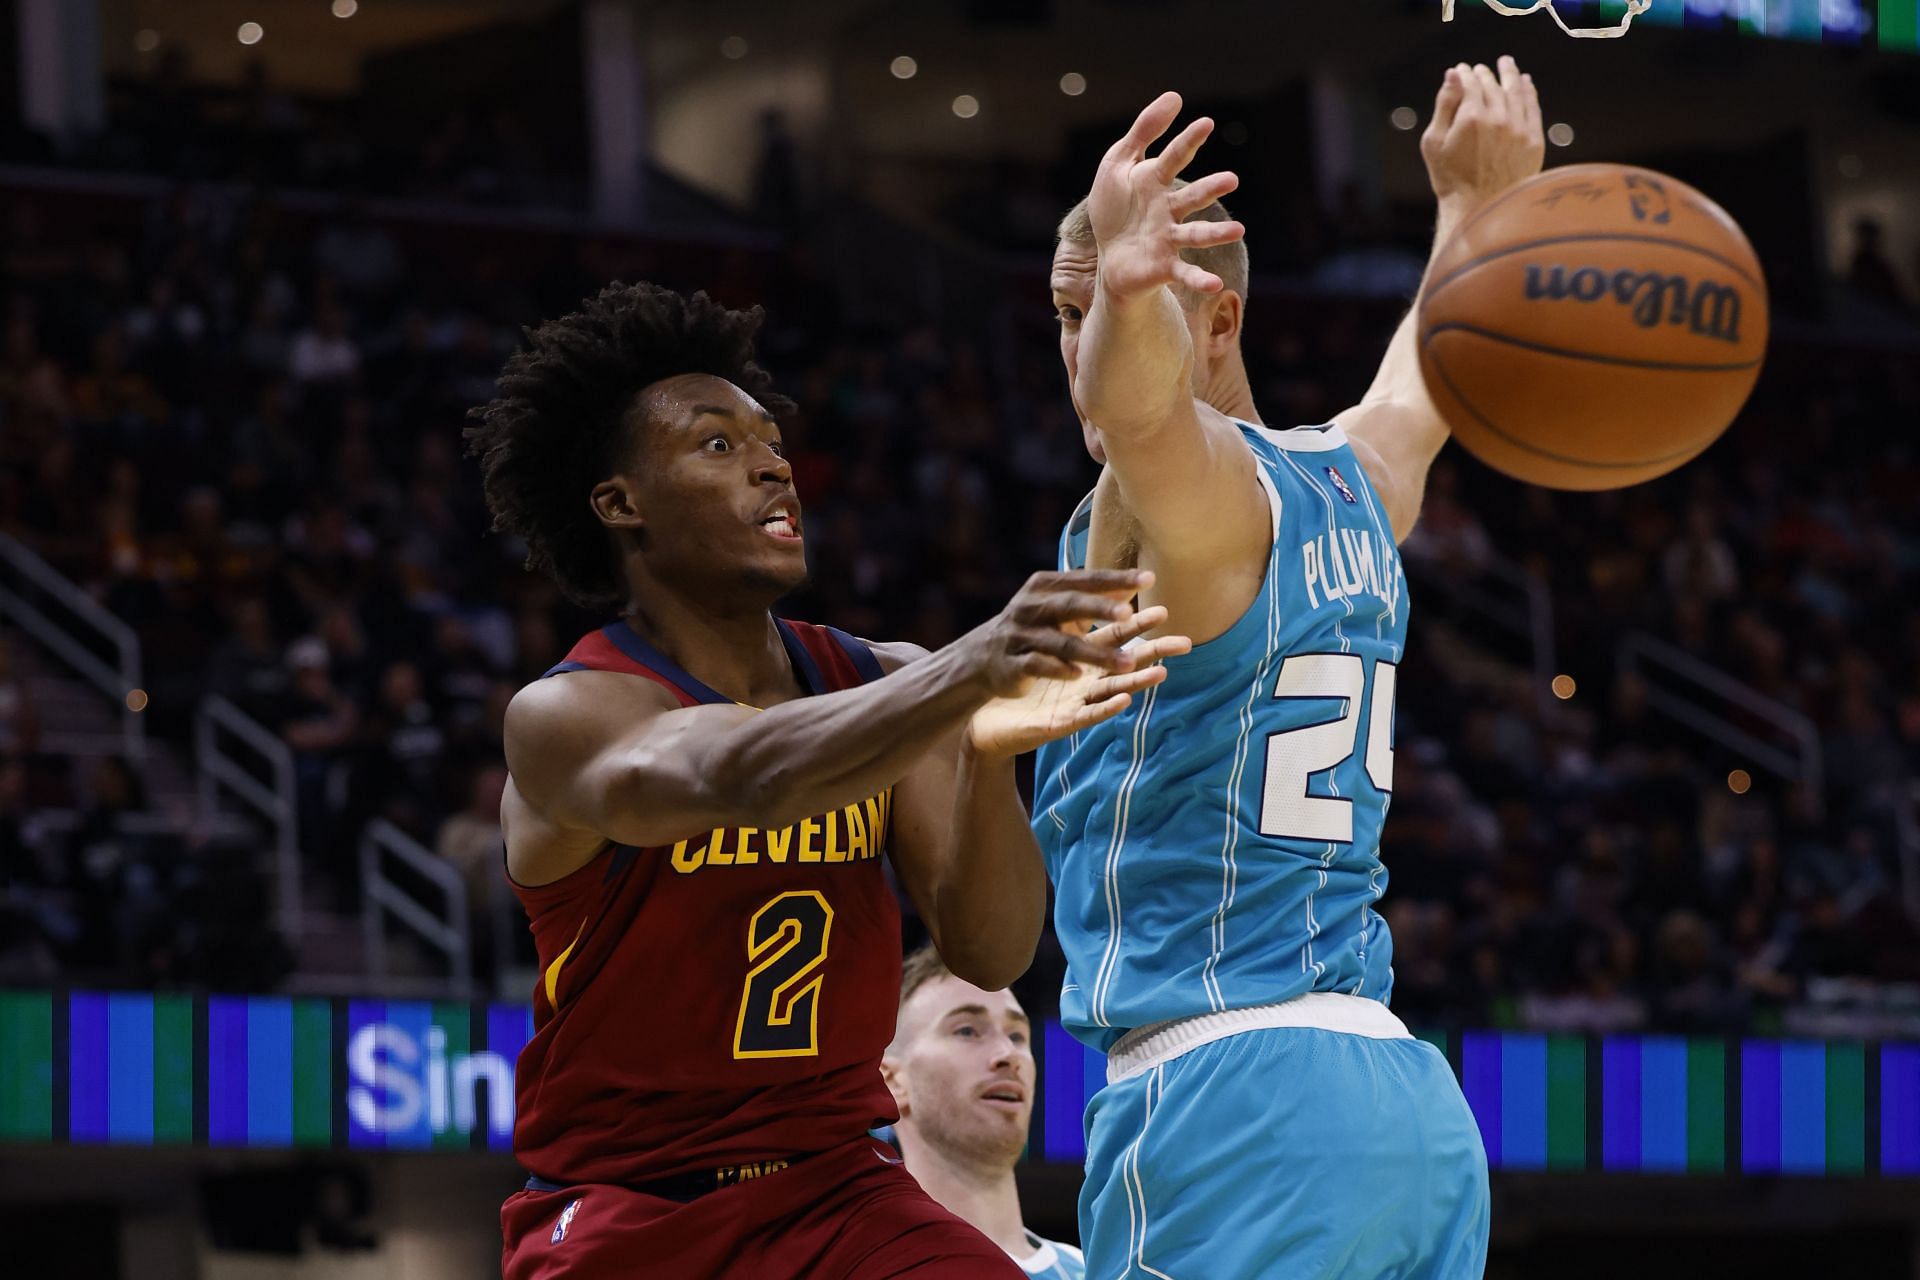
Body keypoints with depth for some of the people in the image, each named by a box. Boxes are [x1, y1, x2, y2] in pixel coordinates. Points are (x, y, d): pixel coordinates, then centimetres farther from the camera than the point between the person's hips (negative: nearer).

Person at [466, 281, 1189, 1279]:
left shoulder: (881, 688, 2)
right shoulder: (563, 719, -13)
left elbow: (989, 953, -10)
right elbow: (740, 777, -36)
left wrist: (987, 754, -30)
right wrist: (969, 669, -52)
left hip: (839, 1194, 3)